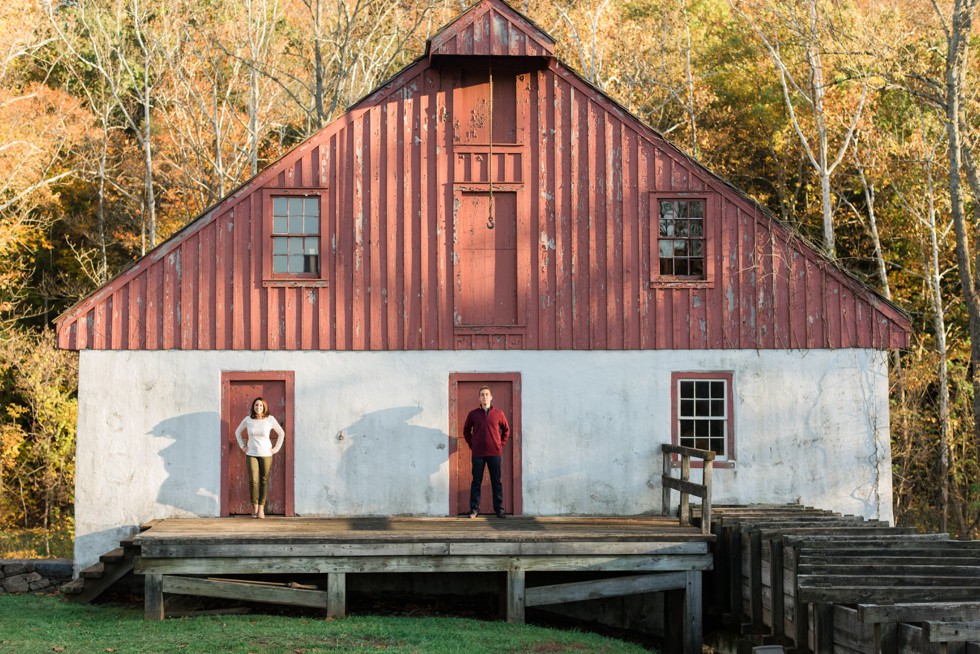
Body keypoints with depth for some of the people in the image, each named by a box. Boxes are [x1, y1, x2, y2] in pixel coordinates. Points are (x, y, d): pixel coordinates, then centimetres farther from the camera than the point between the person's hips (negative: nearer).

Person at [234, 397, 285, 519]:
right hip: (251, 454, 0)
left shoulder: (270, 419, -4)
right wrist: (242, 446, 8)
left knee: (264, 481, 2)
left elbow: (281, 433, 8)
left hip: (266, 454, 0)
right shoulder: (247, 419, -2)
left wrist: (277, 448, 3)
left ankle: (261, 508, 10)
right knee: (253, 481, -10)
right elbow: (237, 432, 15)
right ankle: (254, 507, 4)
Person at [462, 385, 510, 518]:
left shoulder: (498, 414, 4)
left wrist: (501, 444, 6)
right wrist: (471, 445, 5)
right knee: (476, 482, 2)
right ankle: (474, 509, 6)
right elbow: (466, 430, 13)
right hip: (478, 454, 0)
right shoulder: (473, 414, 3)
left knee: (496, 482, 3)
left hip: (494, 453, 0)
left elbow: (506, 430, 15)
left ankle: (499, 509, 7)